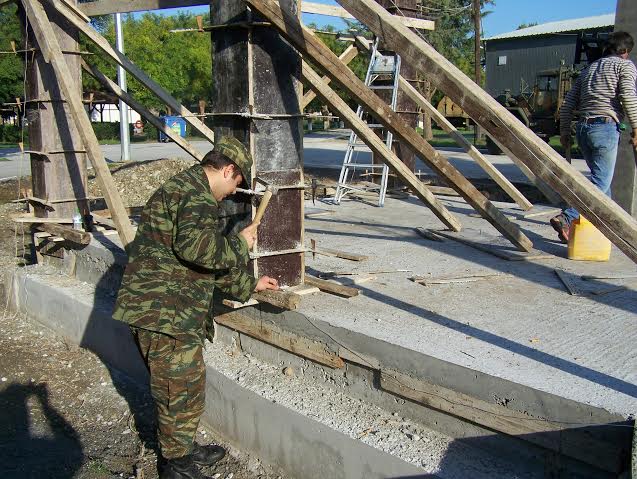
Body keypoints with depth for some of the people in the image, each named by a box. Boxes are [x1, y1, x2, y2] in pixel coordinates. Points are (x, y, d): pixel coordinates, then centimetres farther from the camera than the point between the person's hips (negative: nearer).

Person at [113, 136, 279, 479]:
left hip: (155, 308, 11)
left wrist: (249, 284, 30)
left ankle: (180, 449, 38)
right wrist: (239, 244, -14)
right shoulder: (195, 193, -13)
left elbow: (208, 263, 28)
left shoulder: (185, 188, 23)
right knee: (183, 388, 2)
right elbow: (195, 246, -31)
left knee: (173, 385, 22)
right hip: (164, 311, -11)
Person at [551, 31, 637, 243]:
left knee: (601, 178, 19)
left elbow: (568, 103, 18)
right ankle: (566, 219, -25)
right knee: (601, 181, -9)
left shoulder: (589, 69, 22)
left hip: (583, 127, 7)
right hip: (605, 127, -7)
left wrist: (564, 131, 21)